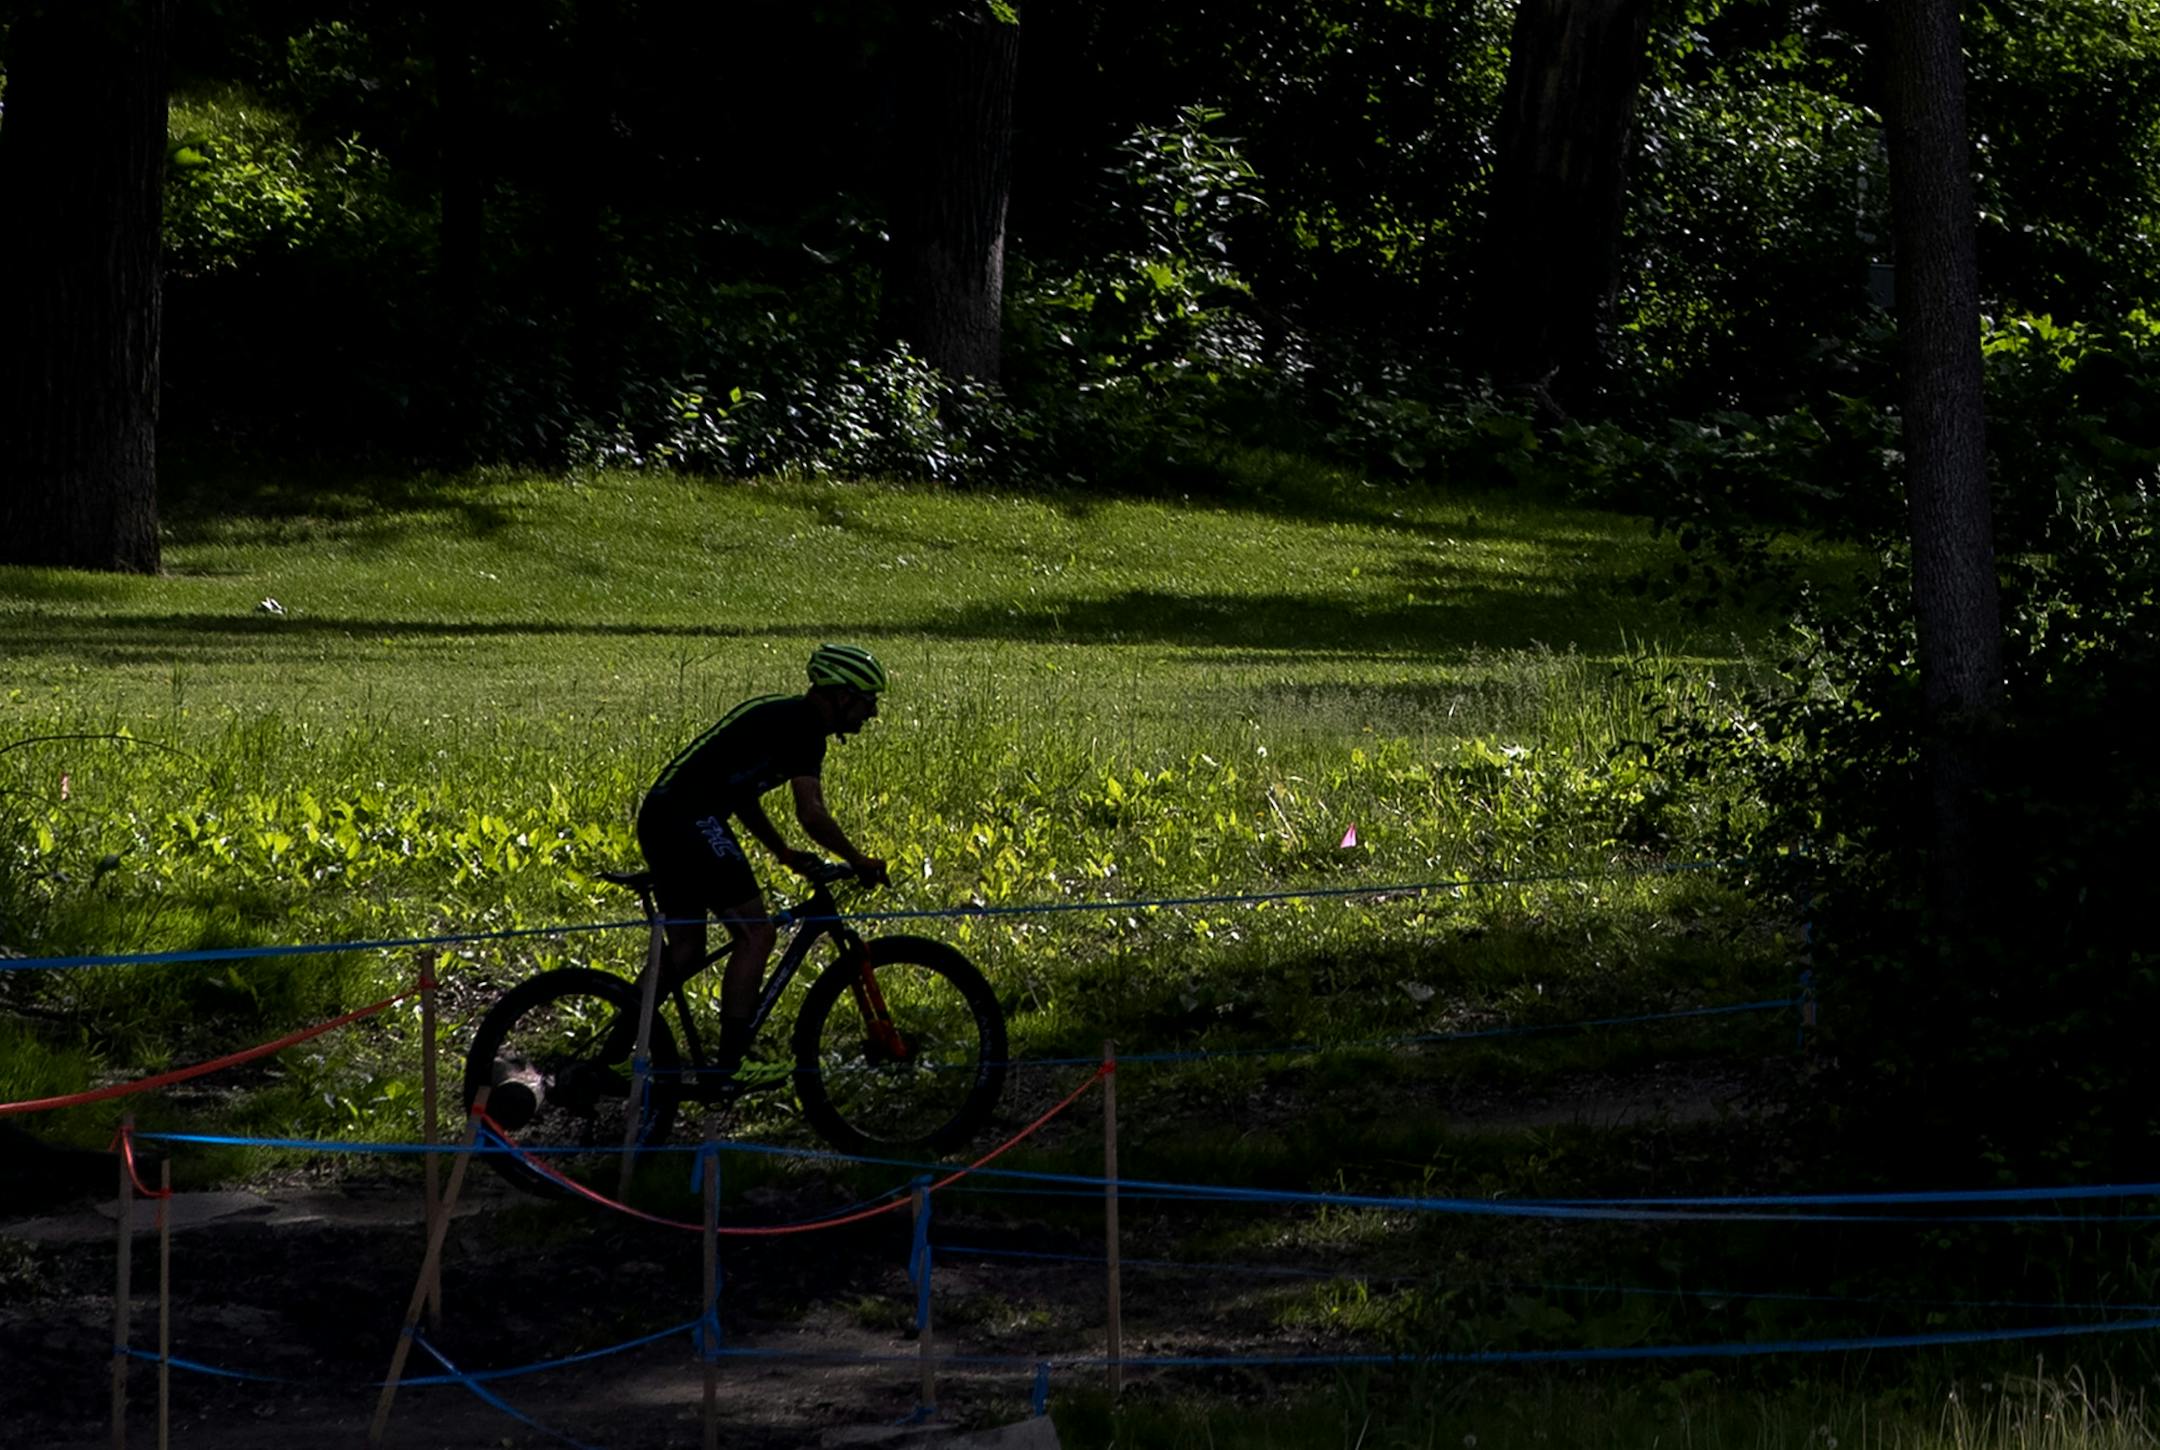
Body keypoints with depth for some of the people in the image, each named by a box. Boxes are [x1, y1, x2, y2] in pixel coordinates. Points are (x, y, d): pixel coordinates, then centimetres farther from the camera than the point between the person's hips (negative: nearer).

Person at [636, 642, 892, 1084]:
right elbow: (812, 814, -16)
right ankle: (730, 1062, -8)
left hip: (660, 816, 10)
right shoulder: (802, 727, -9)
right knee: (756, 934, -7)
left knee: (686, 952, 14)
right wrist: (860, 861, -4)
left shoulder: (781, 716, 21)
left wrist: (783, 852, 28)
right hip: (691, 820, -10)